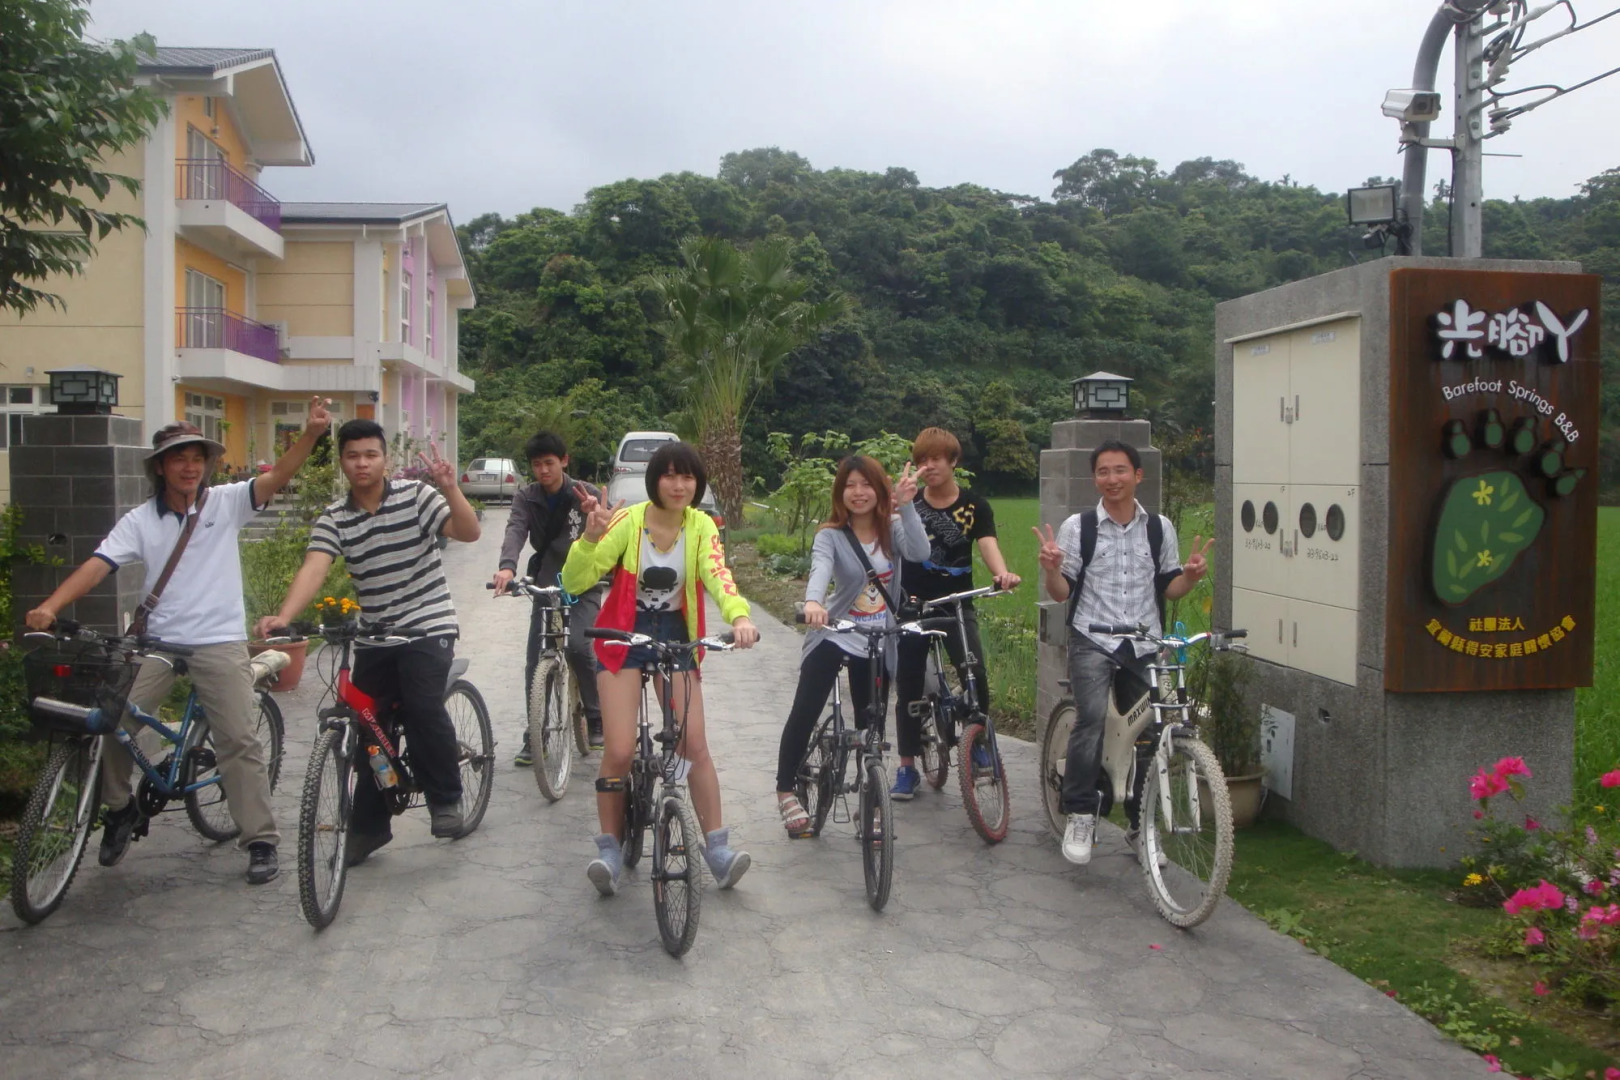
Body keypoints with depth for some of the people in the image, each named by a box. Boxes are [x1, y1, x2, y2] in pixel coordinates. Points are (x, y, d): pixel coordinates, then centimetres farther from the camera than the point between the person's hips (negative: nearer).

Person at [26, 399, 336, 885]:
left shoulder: (227, 502, 0)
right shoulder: (139, 520, 3)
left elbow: (277, 476, -15)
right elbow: (98, 564, -7)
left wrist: (311, 434, -32)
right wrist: (50, 606, -22)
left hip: (220, 640, -2)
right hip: (158, 640, 2)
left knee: (239, 740, -3)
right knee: (115, 721, -5)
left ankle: (261, 840, 5)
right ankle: (119, 808, 24)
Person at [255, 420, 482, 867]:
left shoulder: (416, 495, -4)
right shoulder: (333, 518, 1)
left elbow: (469, 532, -13)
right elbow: (313, 568, -14)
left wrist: (450, 490, -30)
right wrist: (283, 616, -31)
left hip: (428, 626, -4)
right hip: (374, 634, 4)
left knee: (422, 707, -23)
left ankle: (446, 797, -1)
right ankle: (368, 825, 22)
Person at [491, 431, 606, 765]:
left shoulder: (586, 495, -7)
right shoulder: (526, 499, -4)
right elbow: (515, 531, -23)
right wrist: (507, 566, -43)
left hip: (583, 586, -3)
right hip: (545, 585, 3)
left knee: (579, 646, -23)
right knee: (535, 663, 1)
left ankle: (597, 718, -1)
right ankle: (534, 737, 13)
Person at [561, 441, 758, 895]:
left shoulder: (701, 526, -6)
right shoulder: (628, 521, -14)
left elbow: (717, 574, -23)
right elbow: (574, 581, -21)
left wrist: (739, 616, -43)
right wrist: (592, 535, -39)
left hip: (675, 637, 2)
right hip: (624, 636, -2)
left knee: (695, 746, -5)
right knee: (619, 751, -10)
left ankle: (717, 847, 4)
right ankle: (609, 849, 7)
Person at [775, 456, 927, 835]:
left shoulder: (892, 529, -1)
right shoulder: (831, 535, -11)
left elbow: (920, 552, -20)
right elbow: (820, 568, -30)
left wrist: (907, 505, -31)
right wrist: (812, 601, -51)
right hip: (833, 637, -3)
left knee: (871, 723, 10)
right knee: (804, 713, -7)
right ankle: (785, 790, 13)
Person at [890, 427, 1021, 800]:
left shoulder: (974, 505, 2)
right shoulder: (908, 503, 5)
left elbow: (988, 544, -12)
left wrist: (1002, 572, -33)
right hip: (911, 605, 1)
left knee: (975, 675, -20)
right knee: (908, 687, 3)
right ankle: (907, 767, 16)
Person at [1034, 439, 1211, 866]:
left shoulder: (1160, 527, 8)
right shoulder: (1077, 526, 1)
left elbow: (1168, 589, 13)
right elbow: (1061, 592, 0)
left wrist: (1190, 576, -7)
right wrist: (1051, 569, -20)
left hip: (1146, 644, 3)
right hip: (1093, 641, -3)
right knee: (1091, 717, -25)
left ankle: (1142, 825, 22)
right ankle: (1080, 815, -12)